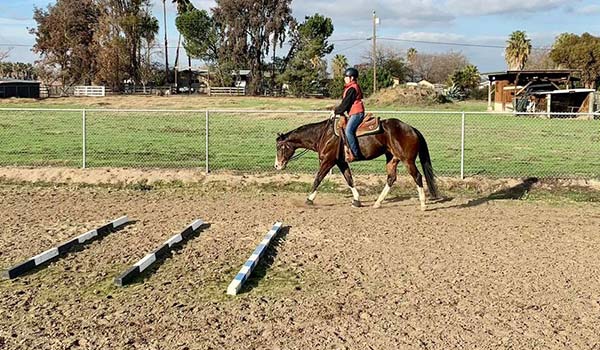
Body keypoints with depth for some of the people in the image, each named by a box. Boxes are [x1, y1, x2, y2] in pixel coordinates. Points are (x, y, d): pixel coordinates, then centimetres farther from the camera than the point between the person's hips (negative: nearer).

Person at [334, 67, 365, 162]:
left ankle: (356, 154, -27)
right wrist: (337, 110, 20)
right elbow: (345, 102, 25)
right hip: (355, 113, 12)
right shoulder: (352, 87, 20)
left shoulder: (352, 88, -12)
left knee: (348, 131, -23)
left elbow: (345, 104, -14)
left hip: (356, 113, -12)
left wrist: (336, 111, -5)